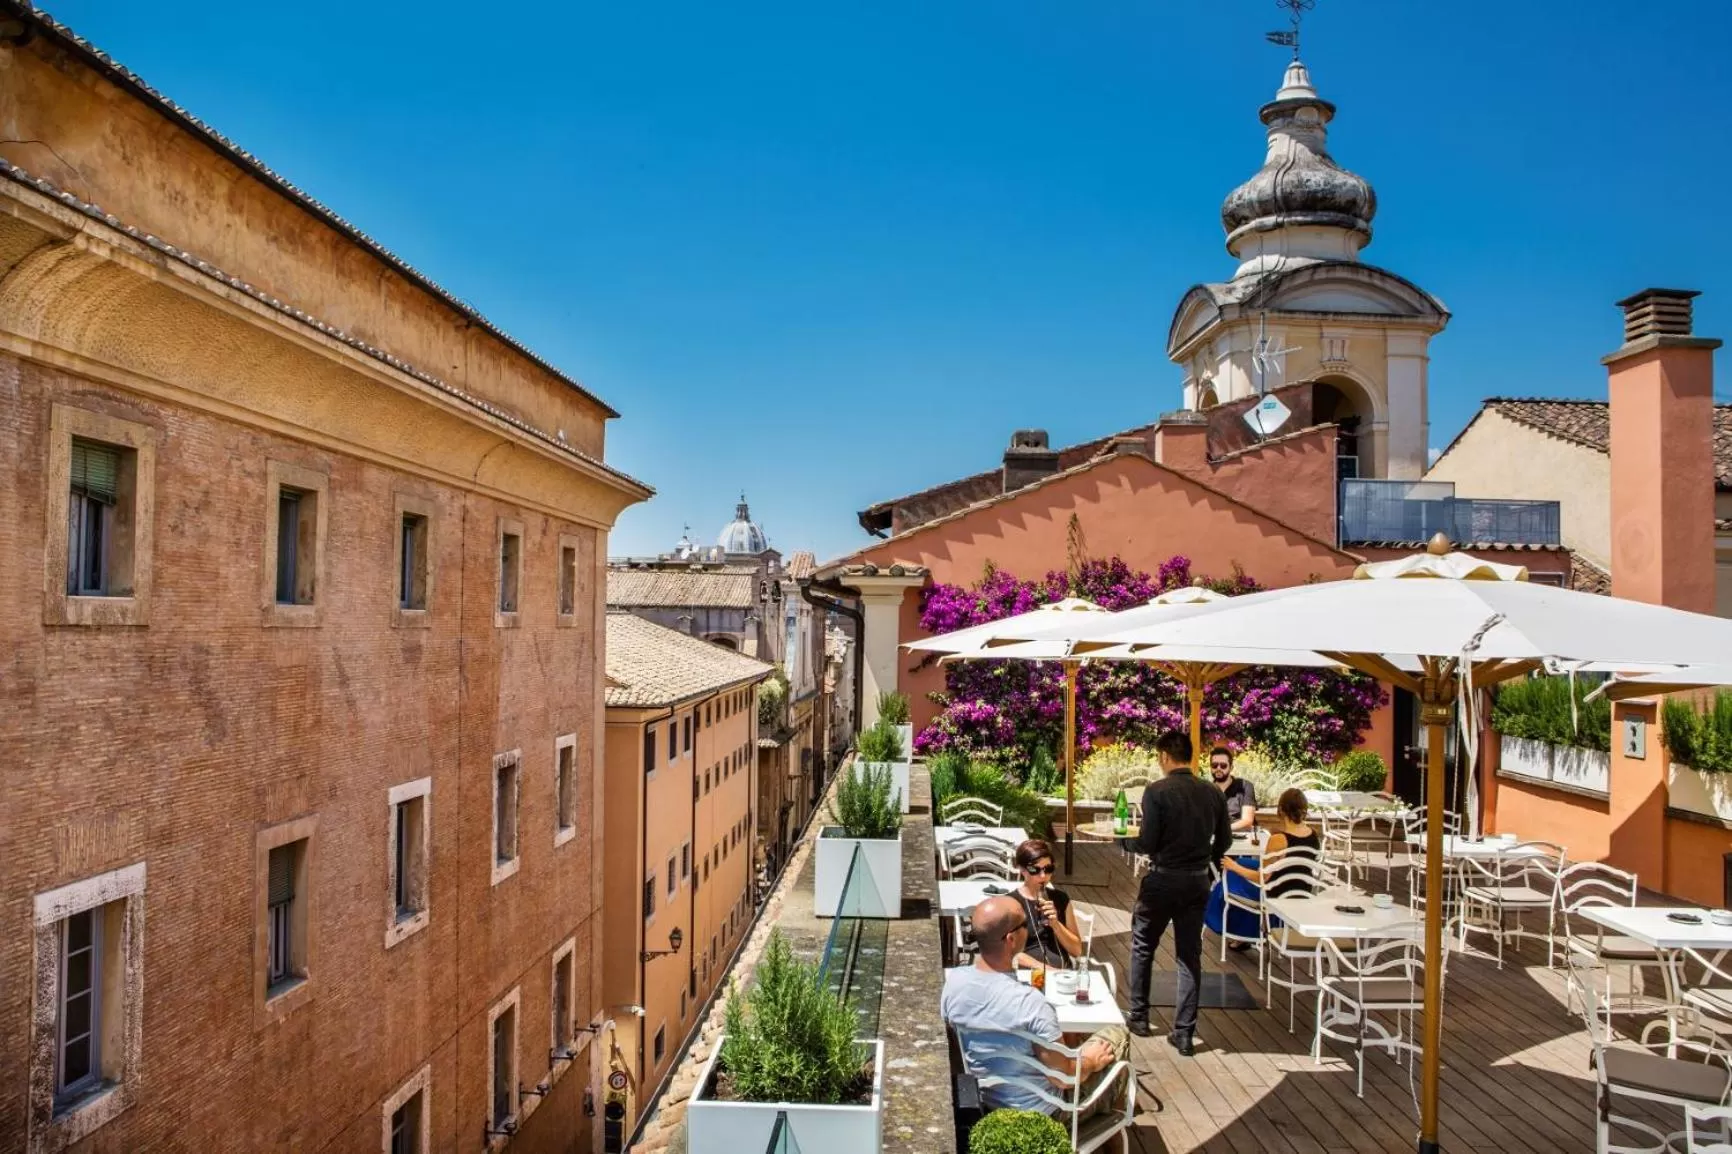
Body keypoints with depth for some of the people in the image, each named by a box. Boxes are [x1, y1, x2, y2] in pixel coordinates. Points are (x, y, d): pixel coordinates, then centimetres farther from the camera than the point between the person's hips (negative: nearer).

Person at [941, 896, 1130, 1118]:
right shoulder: (1030, 1002, -35)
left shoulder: (953, 980, -17)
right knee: (1117, 1034, 14)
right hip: (1039, 1112, -5)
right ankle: (1104, 1109, 39)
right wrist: (1089, 1062, -4)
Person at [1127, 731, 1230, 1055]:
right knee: (1190, 956, 11)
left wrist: (1137, 842, 5)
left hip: (1162, 879, -4)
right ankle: (1184, 1033, 12)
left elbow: (1147, 843, -17)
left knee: (1142, 948, 17)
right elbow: (1224, 841, 6)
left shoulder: (1156, 791, -16)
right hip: (1198, 881, 4)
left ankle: (1139, 1017, 26)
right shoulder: (1213, 793, -1)